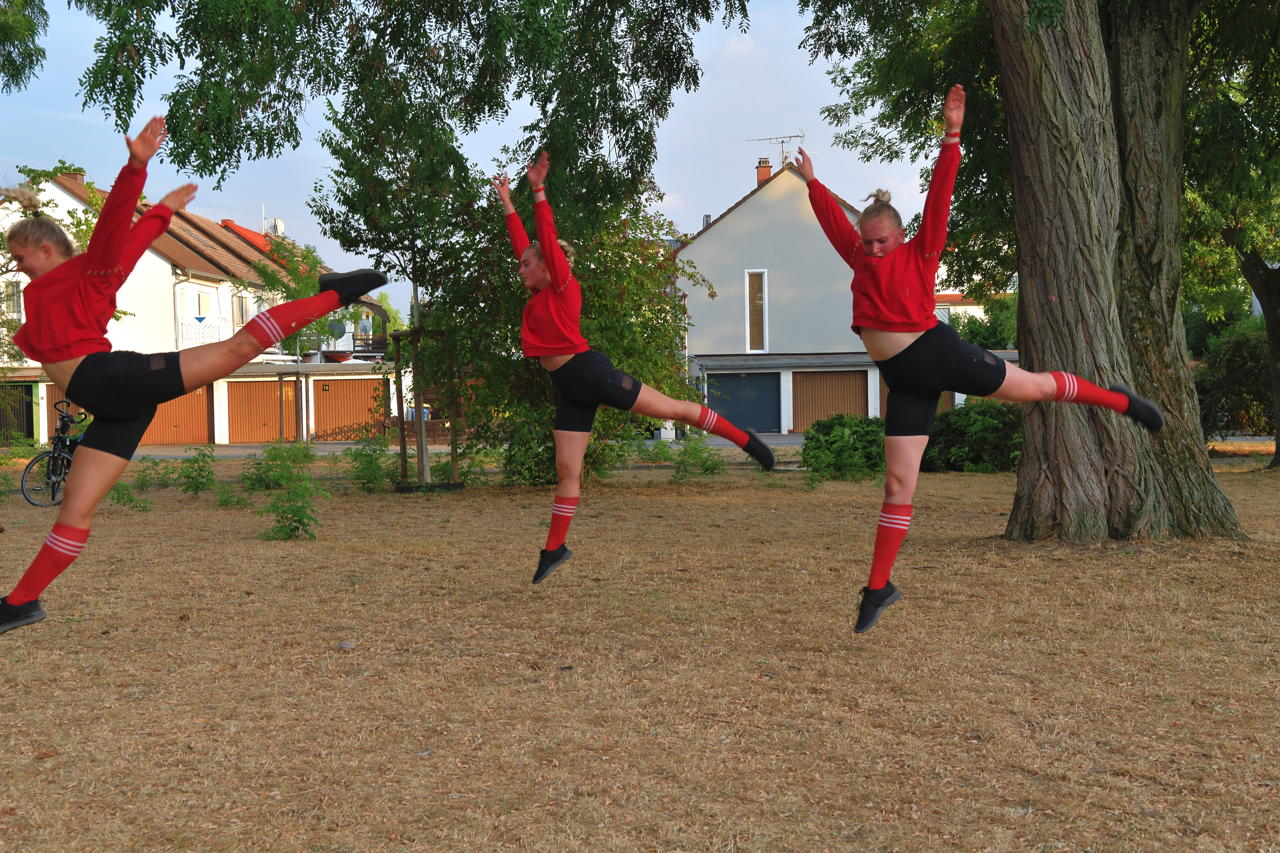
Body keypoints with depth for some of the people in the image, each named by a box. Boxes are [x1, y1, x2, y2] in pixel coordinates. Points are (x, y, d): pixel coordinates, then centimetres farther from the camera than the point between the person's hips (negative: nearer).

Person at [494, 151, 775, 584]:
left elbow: (547, 239, -13)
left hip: (589, 370, -7)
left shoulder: (563, 286, -4)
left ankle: (745, 438, 10)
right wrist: (507, 202, 27)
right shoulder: (538, 295, 15)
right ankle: (555, 548, 14)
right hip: (568, 387, 7)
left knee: (673, 409, -1)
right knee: (567, 471, 8)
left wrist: (539, 191, -15)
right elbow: (522, 241, 22)